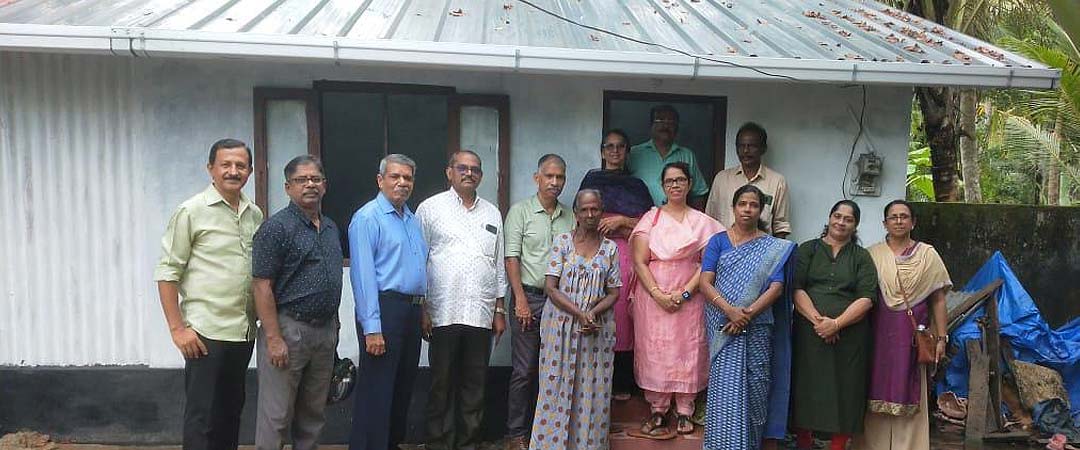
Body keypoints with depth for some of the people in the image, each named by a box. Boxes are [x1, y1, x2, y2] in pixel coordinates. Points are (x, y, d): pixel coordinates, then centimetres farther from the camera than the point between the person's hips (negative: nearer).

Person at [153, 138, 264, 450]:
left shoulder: (255, 214, 9)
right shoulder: (192, 211, -6)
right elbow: (167, 272, -7)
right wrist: (177, 328, -12)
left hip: (244, 332, 5)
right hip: (206, 332, -5)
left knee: (232, 412, 16)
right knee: (202, 416, 2)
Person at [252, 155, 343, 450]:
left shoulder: (332, 228, 13)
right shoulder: (276, 227, -10)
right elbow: (262, 286, -14)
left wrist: (334, 326, 16)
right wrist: (273, 338, -18)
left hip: (326, 330, 7)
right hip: (288, 329, -7)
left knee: (314, 413, 15)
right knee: (277, 415, 0)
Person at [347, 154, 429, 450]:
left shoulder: (413, 220, 16)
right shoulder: (367, 217, -9)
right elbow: (363, 274, -16)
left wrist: (421, 311, 12)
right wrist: (372, 328, -21)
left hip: (412, 310, 8)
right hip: (384, 307, -8)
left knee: (403, 387, 16)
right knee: (376, 391, -4)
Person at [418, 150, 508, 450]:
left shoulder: (492, 213, 15)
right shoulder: (431, 208, 3)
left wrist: (500, 309, 12)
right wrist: (422, 309, -5)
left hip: (481, 314, 3)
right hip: (444, 313, -3)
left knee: (475, 385, 9)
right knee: (442, 384, 4)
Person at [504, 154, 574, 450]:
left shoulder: (570, 217, 11)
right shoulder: (520, 211, -1)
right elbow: (511, 258, -5)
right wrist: (521, 300, -11)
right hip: (530, 297, -4)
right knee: (524, 370, -1)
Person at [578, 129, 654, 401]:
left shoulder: (637, 184, 19)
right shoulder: (592, 179, 12)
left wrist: (622, 221, -5)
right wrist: (632, 226, -2)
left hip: (630, 256, 2)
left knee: (625, 319, -1)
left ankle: (622, 385, 6)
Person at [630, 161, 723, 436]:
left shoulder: (702, 221, 7)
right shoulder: (651, 218, 5)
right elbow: (639, 261, -1)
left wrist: (685, 293, -12)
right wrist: (658, 294, -12)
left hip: (689, 297, 0)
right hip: (653, 295, 0)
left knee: (688, 350, 1)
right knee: (655, 351, 1)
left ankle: (684, 411, 12)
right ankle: (657, 411, 11)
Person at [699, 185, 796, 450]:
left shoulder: (773, 248, 7)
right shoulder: (718, 241, 5)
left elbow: (776, 288, -3)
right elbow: (705, 282, -4)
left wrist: (747, 314, -16)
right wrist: (730, 310, -19)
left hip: (757, 328, 1)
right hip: (723, 328, -1)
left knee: (754, 389, 5)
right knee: (725, 390, -2)